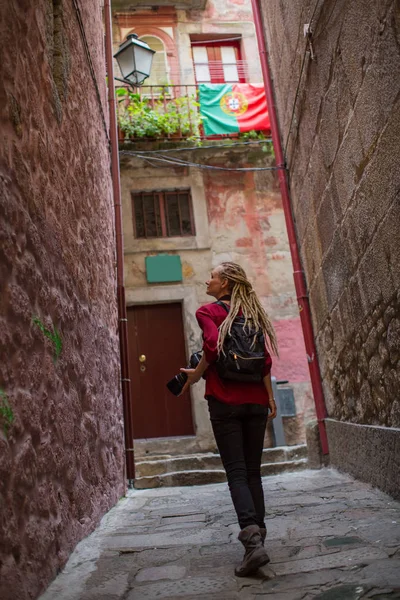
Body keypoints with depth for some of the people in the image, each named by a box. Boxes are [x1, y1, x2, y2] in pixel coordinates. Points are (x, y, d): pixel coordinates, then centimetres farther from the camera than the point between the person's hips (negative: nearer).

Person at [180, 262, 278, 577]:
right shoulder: (253, 314, 12)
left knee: (236, 472, -3)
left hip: (225, 401, -5)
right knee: (253, 471, 11)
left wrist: (195, 374, -5)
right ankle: (258, 535, 15)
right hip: (256, 401, 5)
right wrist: (270, 396, 10)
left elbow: (213, 346, -20)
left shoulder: (209, 311, -2)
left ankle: (252, 540, -14)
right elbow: (266, 358, 6)